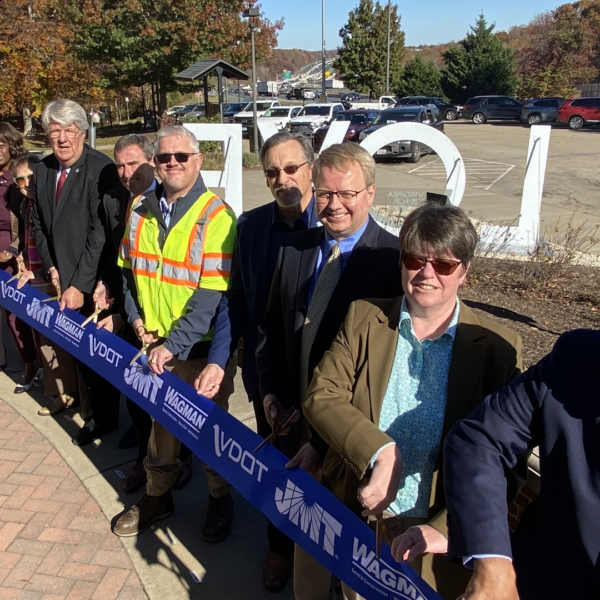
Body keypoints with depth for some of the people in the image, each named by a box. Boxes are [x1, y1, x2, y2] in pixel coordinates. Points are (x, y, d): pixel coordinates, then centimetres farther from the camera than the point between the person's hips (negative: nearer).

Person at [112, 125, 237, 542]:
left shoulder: (216, 216, -15)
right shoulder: (141, 210, 3)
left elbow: (213, 293, -20)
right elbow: (128, 267, 15)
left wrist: (174, 344, -21)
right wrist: (136, 316, 2)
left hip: (201, 346, -4)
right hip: (153, 343, 5)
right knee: (160, 422, 19)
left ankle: (220, 500, 35)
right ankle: (158, 495, 40)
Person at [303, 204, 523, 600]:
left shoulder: (498, 346, -9)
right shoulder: (364, 318, -3)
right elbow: (322, 396, -9)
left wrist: (446, 530, -19)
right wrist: (380, 452, -24)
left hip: (434, 536, -1)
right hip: (354, 517, 2)